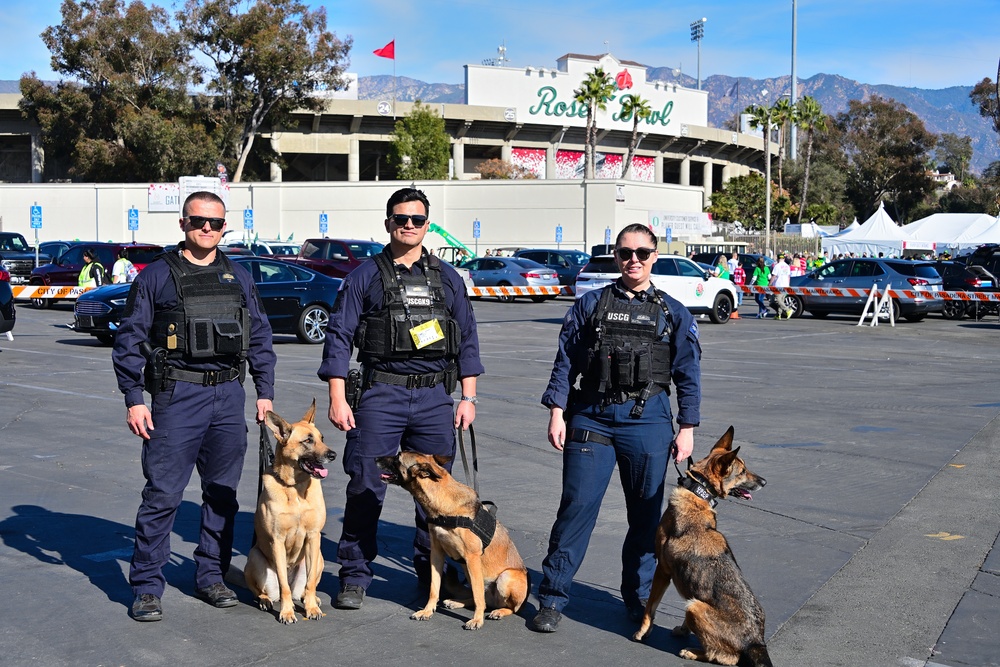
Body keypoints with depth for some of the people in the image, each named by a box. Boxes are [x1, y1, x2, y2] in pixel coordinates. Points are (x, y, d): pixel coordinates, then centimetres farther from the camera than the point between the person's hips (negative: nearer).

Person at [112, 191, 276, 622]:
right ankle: (146, 587, 5)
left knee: (223, 491, 10)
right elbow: (129, 340, 0)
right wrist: (134, 400, -6)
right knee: (163, 493, -5)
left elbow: (260, 338, 15)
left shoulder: (239, 278, 12)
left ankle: (211, 577, 22)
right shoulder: (156, 276, 1)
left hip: (229, 396, 4)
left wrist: (265, 392, 9)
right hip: (177, 396, -4)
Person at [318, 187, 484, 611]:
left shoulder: (447, 278, 12)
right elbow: (339, 337, 1)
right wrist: (338, 398, -7)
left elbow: (468, 341, 13)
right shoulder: (364, 277, 4)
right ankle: (354, 576, 11)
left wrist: (468, 396, 5)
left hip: (435, 397, 2)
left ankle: (432, 572, 23)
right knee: (366, 487, -1)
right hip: (380, 393, -2)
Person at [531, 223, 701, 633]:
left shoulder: (674, 313, 9)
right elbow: (565, 363, 6)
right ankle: (552, 599, 5)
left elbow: (688, 375, 8)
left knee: (646, 513, 8)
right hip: (591, 416, -1)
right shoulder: (590, 305, 8)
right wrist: (557, 412, -2)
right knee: (576, 506, -3)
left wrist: (686, 428, 3)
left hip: (647, 419, 1)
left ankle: (638, 597, 25)